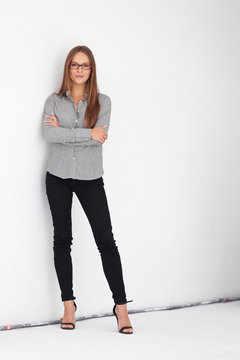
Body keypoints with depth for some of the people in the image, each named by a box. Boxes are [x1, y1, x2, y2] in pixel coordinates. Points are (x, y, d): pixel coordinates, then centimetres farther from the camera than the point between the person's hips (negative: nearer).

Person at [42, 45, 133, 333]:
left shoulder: (102, 101, 3)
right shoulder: (54, 101, 5)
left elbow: (100, 137, -11)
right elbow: (49, 134, -12)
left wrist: (64, 132, -10)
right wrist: (87, 133, -14)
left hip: (90, 177, -1)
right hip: (58, 177, 1)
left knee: (106, 239, -7)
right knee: (62, 239, 5)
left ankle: (121, 306, -4)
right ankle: (68, 305, 14)